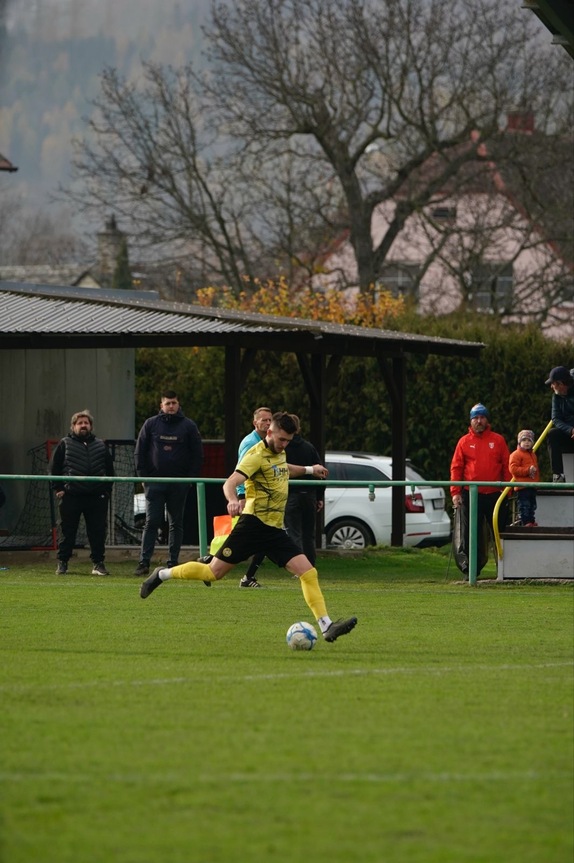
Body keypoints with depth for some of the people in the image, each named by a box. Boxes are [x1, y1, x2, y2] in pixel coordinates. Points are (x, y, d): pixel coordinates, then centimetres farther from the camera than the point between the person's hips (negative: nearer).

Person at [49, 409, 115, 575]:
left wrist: (107, 490, 8)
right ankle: (62, 563, 12)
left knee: (98, 532, 1)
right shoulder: (65, 444, 5)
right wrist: (58, 488, -2)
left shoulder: (100, 445, 12)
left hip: (97, 497, 2)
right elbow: (54, 468, 6)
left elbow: (109, 469, 17)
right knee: (67, 532, 3)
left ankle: (98, 563, 9)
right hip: (71, 496, -2)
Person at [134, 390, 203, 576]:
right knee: (151, 523, -4)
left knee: (176, 524, 5)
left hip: (179, 483, 0)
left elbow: (198, 454, 4)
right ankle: (144, 562, -6)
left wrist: (191, 477, -4)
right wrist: (143, 476, -2)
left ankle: (173, 562, 10)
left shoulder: (188, 426, 3)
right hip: (155, 482, 0)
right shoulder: (151, 424, 4)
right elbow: (140, 452, 6)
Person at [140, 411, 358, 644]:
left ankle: (327, 627, -11)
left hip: (275, 529, 7)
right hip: (255, 522, -7)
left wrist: (309, 470, 42)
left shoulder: (279, 454, 14)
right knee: (213, 572, -2)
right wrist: (233, 501, -46)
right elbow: (230, 482, -26)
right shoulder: (257, 455, -12)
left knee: (309, 573, -8)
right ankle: (162, 575, 18)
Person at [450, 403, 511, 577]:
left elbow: (507, 466, 6)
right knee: (470, 535, -2)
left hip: (494, 495, 0)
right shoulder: (464, 442, 7)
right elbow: (456, 468, 4)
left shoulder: (498, 440, 7)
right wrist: (455, 492, -6)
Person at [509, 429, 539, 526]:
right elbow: (513, 469, -18)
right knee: (524, 505, -11)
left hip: (532, 486, 9)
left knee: (532, 505, 13)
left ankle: (531, 521, 21)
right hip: (522, 486, -9)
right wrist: (528, 471, -22)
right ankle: (525, 522, -12)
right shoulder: (516, 454, -8)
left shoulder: (533, 455, 20)